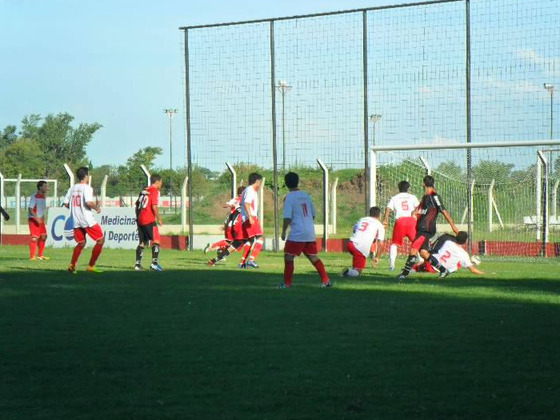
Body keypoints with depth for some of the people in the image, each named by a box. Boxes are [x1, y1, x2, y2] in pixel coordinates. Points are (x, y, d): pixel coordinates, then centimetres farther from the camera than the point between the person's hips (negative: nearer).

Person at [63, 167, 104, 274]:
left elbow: (66, 203, 9)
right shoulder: (87, 188, -9)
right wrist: (96, 208, -5)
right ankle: (91, 266, -1)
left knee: (81, 243, 19)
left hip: (76, 221, 7)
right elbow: (89, 202, -23)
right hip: (87, 220, -7)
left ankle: (72, 265, 5)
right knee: (100, 240, 3)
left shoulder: (72, 188, 11)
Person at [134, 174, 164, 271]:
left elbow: (137, 204, 20)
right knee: (156, 241, -6)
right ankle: (154, 262, -18)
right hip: (149, 221, -8)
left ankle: (138, 264, 7)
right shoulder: (155, 191, -6)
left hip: (140, 220, 8)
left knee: (142, 242, 12)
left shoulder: (143, 191, 18)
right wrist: (159, 219, -7)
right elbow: (154, 207, -16)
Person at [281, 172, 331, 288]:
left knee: (288, 256, 2)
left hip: (297, 234, -6)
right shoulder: (306, 195, 11)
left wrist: (283, 231, -3)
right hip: (310, 233, 6)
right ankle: (326, 281, 11)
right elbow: (313, 214, 16)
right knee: (314, 257, 13)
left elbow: (287, 218, -14)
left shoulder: (289, 197, -8)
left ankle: (287, 283, -1)